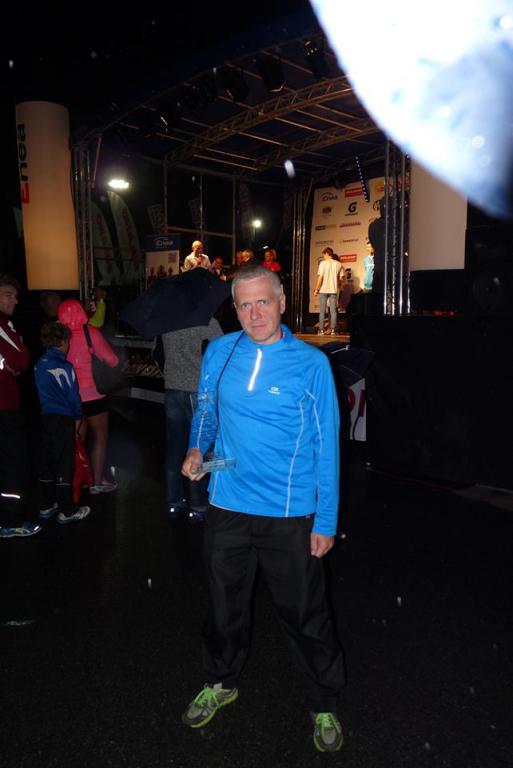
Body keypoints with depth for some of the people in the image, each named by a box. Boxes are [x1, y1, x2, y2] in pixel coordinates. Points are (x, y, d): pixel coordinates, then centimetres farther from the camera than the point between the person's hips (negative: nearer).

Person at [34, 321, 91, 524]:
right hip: (63, 420, -7)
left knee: (46, 462, 14)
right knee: (64, 464, 0)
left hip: (45, 418, 7)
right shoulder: (64, 367, -15)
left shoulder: (39, 365, 6)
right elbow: (73, 396, -12)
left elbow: (42, 392, 12)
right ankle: (67, 511, 6)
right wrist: (78, 416, 4)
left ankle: (46, 506, 25)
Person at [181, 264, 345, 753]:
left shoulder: (311, 363, -10)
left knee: (304, 613, 10)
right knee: (224, 603, 21)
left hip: (290, 516, -3)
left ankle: (324, 704, 37)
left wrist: (326, 522, -7)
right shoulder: (219, 353, -1)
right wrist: (196, 449, -7)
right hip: (227, 508, 3)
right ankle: (221, 681, 49)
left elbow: (325, 447, -7)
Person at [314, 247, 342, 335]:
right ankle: (333, 330, 1)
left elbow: (320, 277, -10)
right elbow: (340, 278, 3)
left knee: (322, 311, 4)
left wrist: (316, 289, -4)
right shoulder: (338, 264, 4)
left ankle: (321, 330, 4)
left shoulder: (323, 263, -5)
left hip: (323, 290, -2)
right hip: (333, 290, 2)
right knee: (333, 311, 4)